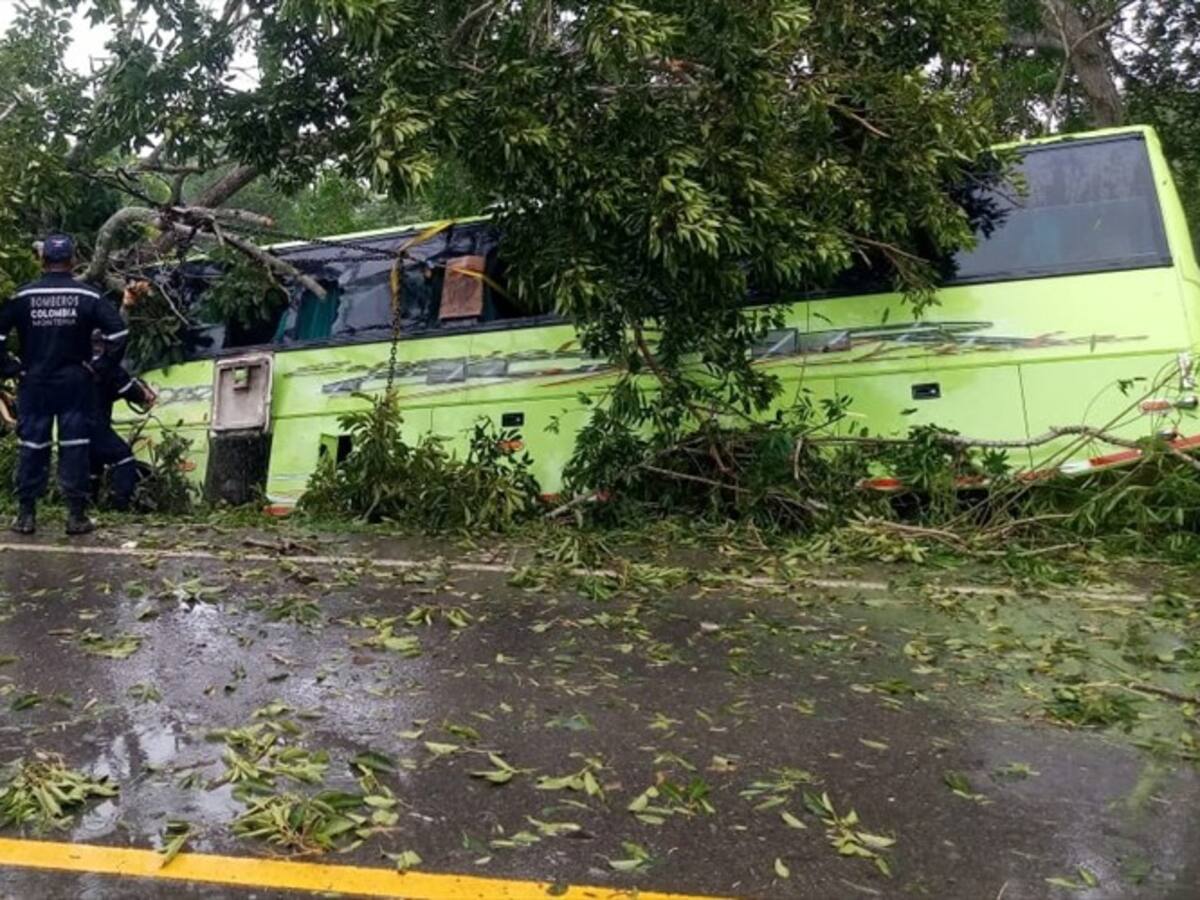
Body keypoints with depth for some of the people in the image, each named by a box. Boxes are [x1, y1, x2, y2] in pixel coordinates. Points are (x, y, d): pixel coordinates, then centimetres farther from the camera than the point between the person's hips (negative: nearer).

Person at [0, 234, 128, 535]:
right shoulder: (88, 296, -5)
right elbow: (118, 334, -10)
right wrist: (100, 367, -2)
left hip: (34, 384, 1)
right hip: (75, 384, -1)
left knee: (31, 446, 8)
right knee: (74, 447, 2)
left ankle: (26, 515, 12)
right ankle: (76, 515, 4)